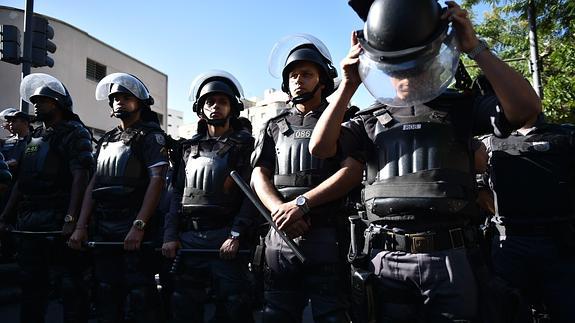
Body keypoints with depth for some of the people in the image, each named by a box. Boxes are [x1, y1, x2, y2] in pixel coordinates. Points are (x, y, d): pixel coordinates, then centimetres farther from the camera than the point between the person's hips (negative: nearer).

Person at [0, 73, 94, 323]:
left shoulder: (74, 133, -4)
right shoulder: (35, 137, 19)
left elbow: (80, 177, -16)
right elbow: (21, 182, 21)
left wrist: (71, 219, -24)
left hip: (59, 222, -8)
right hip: (29, 222, 8)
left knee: (71, 284, -2)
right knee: (31, 284, 15)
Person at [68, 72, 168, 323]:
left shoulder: (151, 136, -3)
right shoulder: (106, 140, 18)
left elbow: (157, 180, -14)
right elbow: (94, 184, 14)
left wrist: (139, 226, -22)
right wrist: (81, 226, 4)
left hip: (135, 230, -7)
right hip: (104, 230, 7)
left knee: (140, 295, -3)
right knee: (107, 295, 13)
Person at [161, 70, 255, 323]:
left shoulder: (245, 144, 3)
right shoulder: (189, 148, 18)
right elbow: (177, 194, 15)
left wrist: (236, 235, -15)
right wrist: (170, 235, 3)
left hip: (226, 241, -4)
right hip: (188, 240, 5)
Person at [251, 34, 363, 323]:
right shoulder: (274, 127, 19)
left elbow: (352, 171, -6)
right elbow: (259, 175, 10)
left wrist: (301, 203, -14)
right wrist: (279, 209, -11)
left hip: (327, 236, -3)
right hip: (281, 235, 4)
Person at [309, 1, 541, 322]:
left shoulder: (459, 108, 8)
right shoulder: (371, 119, 12)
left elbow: (526, 107, -7)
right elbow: (320, 147, -1)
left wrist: (475, 48, -10)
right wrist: (349, 85, -5)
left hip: (448, 258, 0)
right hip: (387, 259, 1)